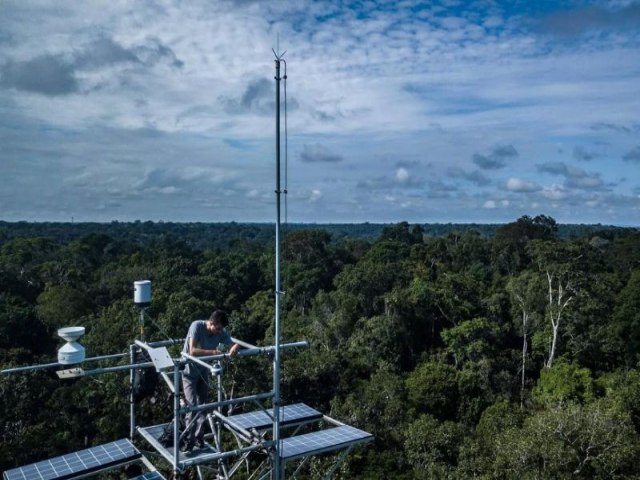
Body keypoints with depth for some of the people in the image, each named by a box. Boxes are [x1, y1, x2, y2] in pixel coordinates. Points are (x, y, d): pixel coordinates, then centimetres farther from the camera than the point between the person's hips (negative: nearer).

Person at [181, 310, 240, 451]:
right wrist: (213, 352, -41)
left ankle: (198, 438, 23)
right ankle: (188, 440, 1)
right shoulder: (197, 326, -26)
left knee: (203, 405, 9)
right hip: (189, 371, -5)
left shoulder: (221, 332, -12)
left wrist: (234, 348, -33)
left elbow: (234, 344, -9)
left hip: (203, 371, 5)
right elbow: (192, 351, -33)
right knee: (192, 405, -11)